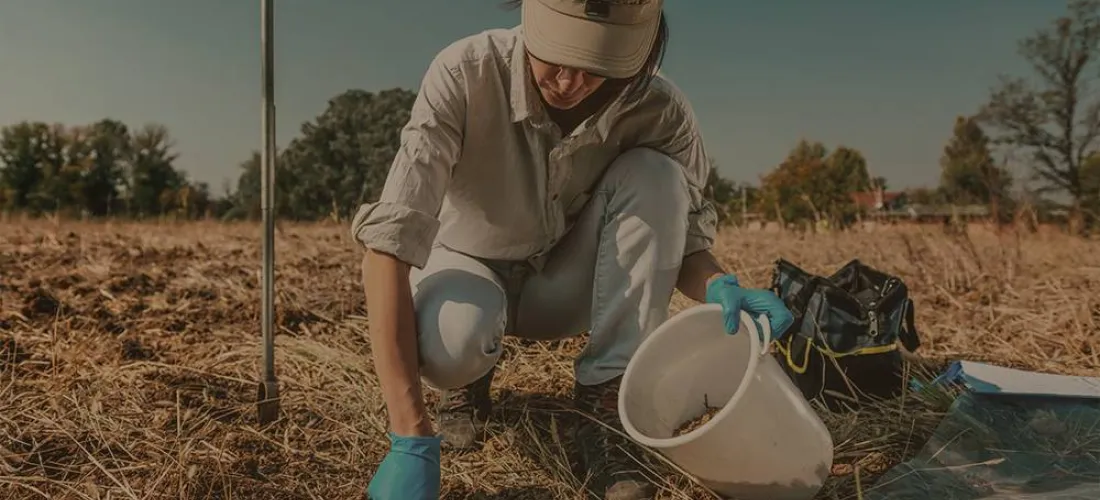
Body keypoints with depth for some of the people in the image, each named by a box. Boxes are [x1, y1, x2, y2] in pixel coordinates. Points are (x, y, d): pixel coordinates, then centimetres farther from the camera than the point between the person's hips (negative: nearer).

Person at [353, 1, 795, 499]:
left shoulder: (659, 111, -23)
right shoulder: (466, 73, -30)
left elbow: (682, 238, -11)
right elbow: (390, 239, -36)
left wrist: (720, 288, -37)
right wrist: (411, 440, -43)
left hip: (568, 280, 2)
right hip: (475, 266, -2)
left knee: (655, 176, -26)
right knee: (450, 341, -37)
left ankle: (604, 407, -18)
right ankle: (468, 381, 3)